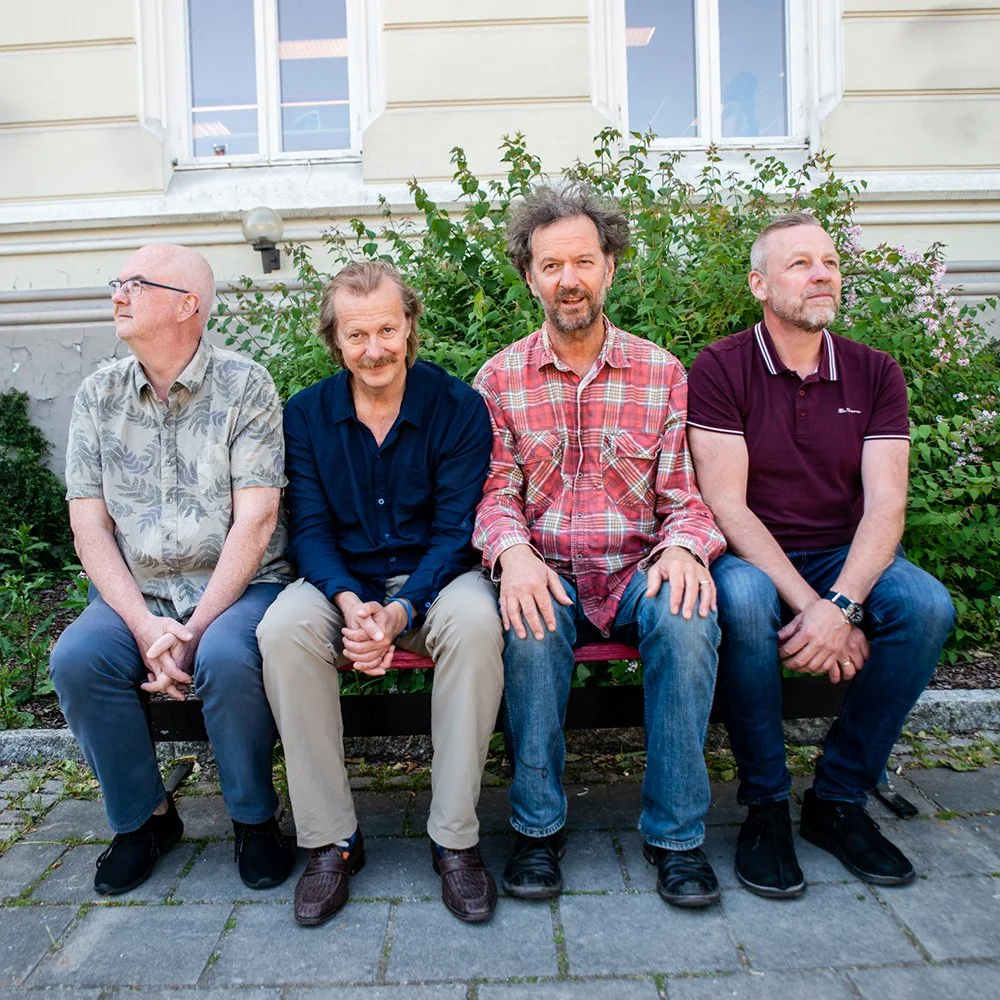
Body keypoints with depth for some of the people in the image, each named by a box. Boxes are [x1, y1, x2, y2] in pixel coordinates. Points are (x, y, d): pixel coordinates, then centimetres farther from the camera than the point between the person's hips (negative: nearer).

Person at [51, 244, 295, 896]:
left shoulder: (245, 386, -5)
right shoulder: (99, 394, 7)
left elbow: (254, 522, -12)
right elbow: (90, 525, 2)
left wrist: (194, 631, -17)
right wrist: (145, 627, -12)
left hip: (239, 585, -4)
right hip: (137, 593, 4)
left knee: (226, 659, -32)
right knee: (75, 659, -22)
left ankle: (255, 818, -3)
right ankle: (145, 817, 3)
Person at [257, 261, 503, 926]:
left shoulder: (458, 407, -5)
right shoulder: (306, 415, 2)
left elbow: (455, 531, -10)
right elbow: (310, 528, -3)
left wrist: (399, 611, -26)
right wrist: (350, 604, -24)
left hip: (435, 575, -1)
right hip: (342, 581, 2)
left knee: (476, 619, -35)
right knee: (284, 627, -30)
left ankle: (456, 839, -20)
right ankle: (331, 840, -15)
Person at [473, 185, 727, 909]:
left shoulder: (661, 373, 6)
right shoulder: (500, 380, 6)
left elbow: (685, 496, 3)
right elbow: (494, 494, 1)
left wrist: (684, 547, -20)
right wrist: (514, 552, -22)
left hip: (637, 574, 1)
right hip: (545, 576, 0)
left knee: (689, 614, -31)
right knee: (533, 624, -33)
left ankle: (676, 832, -13)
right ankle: (539, 825, -12)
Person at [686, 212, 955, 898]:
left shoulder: (874, 373, 4)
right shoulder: (721, 369, -6)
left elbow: (885, 503, -7)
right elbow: (726, 505, -14)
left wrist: (841, 604, -25)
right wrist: (808, 603, -25)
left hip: (845, 558, 4)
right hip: (752, 557, -3)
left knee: (928, 606, -26)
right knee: (743, 600, -36)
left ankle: (839, 798, -6)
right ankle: (766, 804, -13)